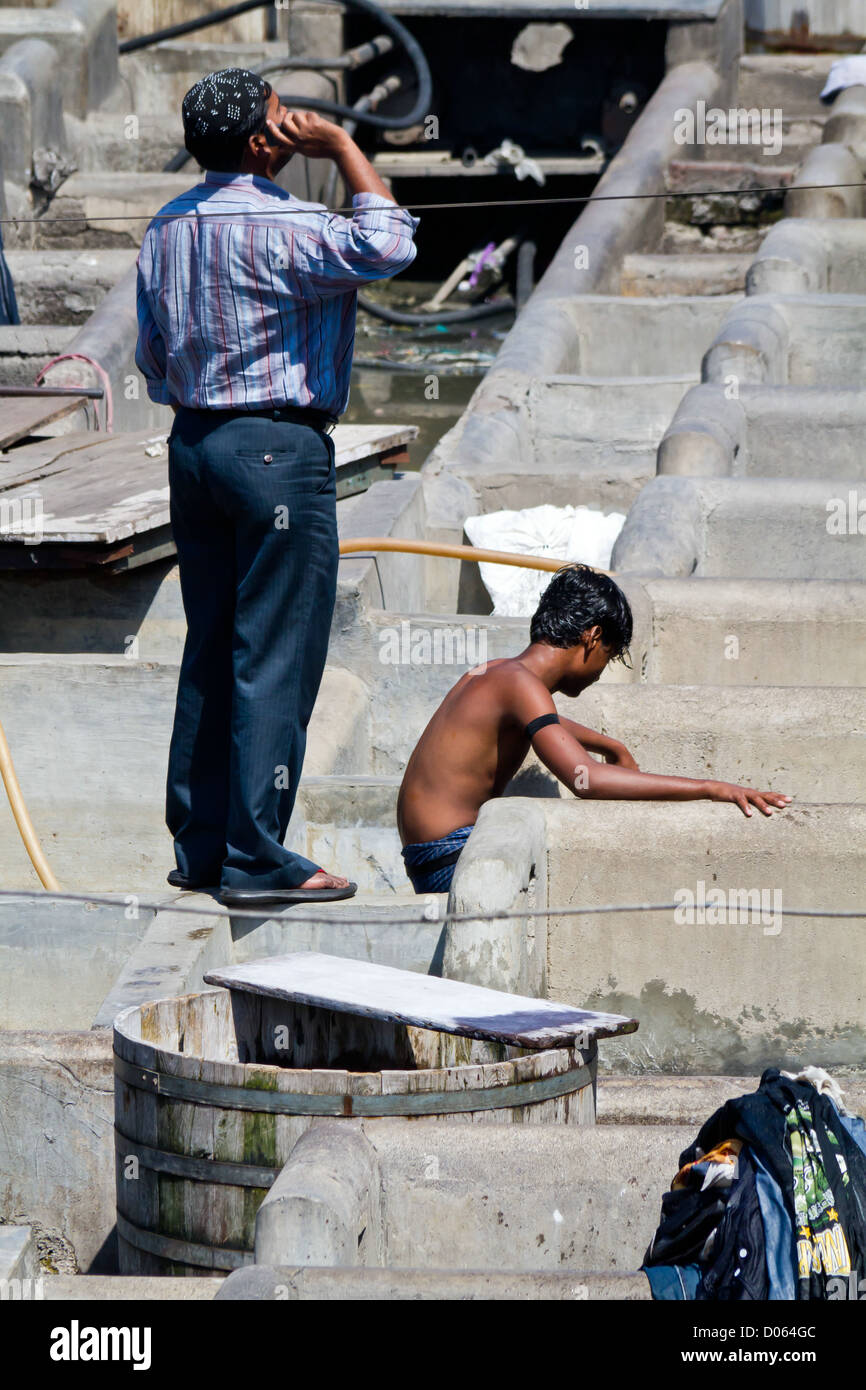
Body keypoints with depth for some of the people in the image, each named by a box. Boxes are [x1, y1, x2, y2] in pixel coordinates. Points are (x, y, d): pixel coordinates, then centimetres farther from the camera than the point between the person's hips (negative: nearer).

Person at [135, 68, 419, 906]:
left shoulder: (165, 230, 10)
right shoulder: (278, 227, -16)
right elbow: (386, 247, -27)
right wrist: (342, 148, -16)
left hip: (194, 444, 8)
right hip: (278, 448, -8)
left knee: (210, 650, 13)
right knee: (276, 658, -5)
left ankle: (199, 845, 15)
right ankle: (256, 859, -5)